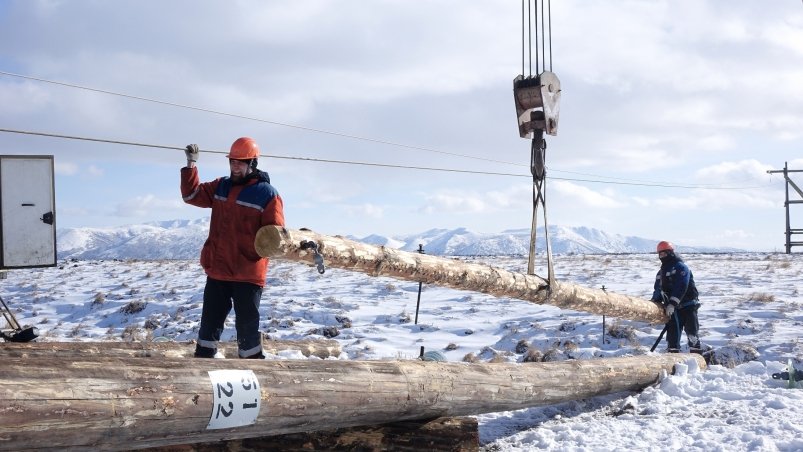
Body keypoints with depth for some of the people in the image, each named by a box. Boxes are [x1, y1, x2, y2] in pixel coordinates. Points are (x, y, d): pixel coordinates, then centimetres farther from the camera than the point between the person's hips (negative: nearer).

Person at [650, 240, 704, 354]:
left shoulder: (680, 267, -9)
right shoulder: (661, 272, 17)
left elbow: (681, 288, -20)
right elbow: (658, 290, 17)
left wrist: (672, 304, -27)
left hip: (687, 305, -7)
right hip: (673, 308, 7)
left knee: (691, 331, -9)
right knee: (672, 332, 4)